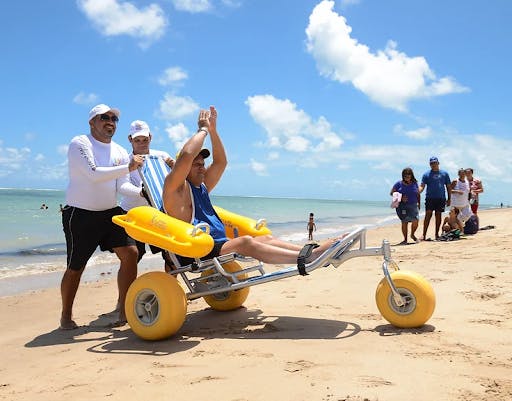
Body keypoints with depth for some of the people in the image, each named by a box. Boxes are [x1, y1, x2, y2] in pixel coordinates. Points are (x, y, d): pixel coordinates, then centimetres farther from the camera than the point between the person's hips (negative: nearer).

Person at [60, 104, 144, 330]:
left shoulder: (120, 152, 10)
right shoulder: (79, 144, -9)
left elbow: (122, 185, 2)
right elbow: (94, 174, -24)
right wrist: (128, 167, -27)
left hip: (110, 212, 6)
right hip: (80, 215, -6)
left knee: (130, 253, -7)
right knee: (75, 268, 2)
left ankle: (124, 310, 3)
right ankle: (66, 316, 23)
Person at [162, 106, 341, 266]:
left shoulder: (202, 187, 24)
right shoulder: (176, 189, -3)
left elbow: (220, 162, 25)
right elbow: (186, 155, -20)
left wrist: (213, 130, 16)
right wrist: (203, 129, -6)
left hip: (221, 245, 10)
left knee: (266, 239, -7)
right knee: (245, 242, -32)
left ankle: (316, 251, -21)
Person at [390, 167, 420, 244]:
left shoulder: (414, 183, 7)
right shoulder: (399, 184, 1)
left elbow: (418, 194, 17)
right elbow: (391, 193, 5)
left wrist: (418, 204, 14)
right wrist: (400, 198, -8)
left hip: (413, 205, 1)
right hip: (402, 206, -1)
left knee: (415, 221, -12)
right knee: (404, 222, -1)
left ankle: (412, 235, 17)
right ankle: (405, 239, 13)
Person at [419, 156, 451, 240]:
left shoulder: (444, 173, 10)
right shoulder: (426, 174, 5)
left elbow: (448, 187, 12)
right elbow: (422, 186, -3)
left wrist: (449, 198, 7)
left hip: (441, 198, 2)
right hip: (430, 198, -2)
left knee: (438, 216, 6)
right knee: (428, 215, -8)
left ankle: (437, 234, 15)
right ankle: (424, 235, -9)